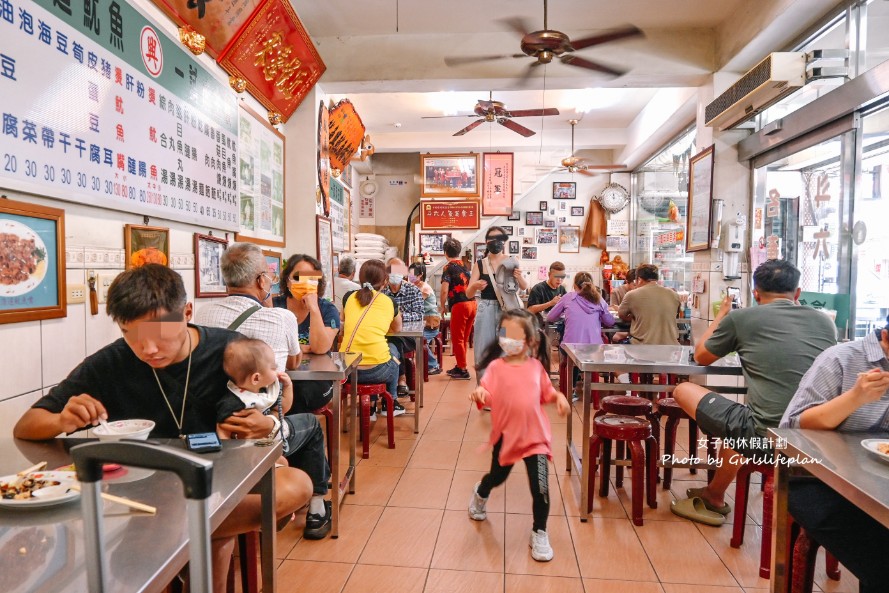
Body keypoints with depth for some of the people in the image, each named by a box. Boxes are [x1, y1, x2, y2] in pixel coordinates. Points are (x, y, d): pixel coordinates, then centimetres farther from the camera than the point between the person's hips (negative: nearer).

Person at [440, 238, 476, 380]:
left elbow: (445, 290, -12)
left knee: (457, 339, 4)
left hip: (459, 305, -7)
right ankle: (459, 366, 28)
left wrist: (442, 307, 1)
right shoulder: (465, 265, 15)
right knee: (464, 339, 17)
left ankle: (463, 370, 8)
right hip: (472, 303, 7)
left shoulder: (448, 267, -6)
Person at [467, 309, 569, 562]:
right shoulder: (496, 366, -12)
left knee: (540, 488, -5)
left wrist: (559, 397, -8)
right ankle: (479, 495, 59)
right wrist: (479, 394, -42)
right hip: (506, 434, 0)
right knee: (497, 477, 22)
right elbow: (488, 396, -21)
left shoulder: (536, 366, -2)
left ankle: (539, 534, 22)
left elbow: (546, 392, 11)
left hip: (535, 436, 1)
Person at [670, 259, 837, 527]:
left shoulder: (740, 318, -1)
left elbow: (700, 357, 15)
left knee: (684, 391, 14)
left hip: (764, 436, -6)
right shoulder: (825, 321, 10)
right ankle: (714, 496, 44)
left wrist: (722, 314, 28)